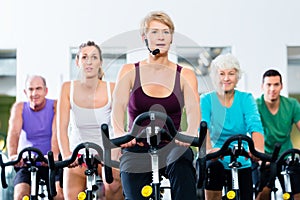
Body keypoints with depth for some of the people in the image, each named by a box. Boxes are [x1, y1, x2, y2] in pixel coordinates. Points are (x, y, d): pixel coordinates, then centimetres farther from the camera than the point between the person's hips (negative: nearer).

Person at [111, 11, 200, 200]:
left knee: (182, 165, -35)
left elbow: (193, 108, -10)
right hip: (137, 149, 1)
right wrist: (120, 133, -32)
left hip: (172, 147, -1)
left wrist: (191, 133, -34)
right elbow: (118, 105, -9)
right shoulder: (129, 71, 7)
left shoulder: (185, 75, 7)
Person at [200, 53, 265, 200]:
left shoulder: (246, 99, 0)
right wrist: (208, 150, -41)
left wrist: (258, 149, -37)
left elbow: (255, 126, -16)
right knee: (213, 167, -33)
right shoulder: (206, 100, -3)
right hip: (217, 161, -2)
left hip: (242, 162, 3)